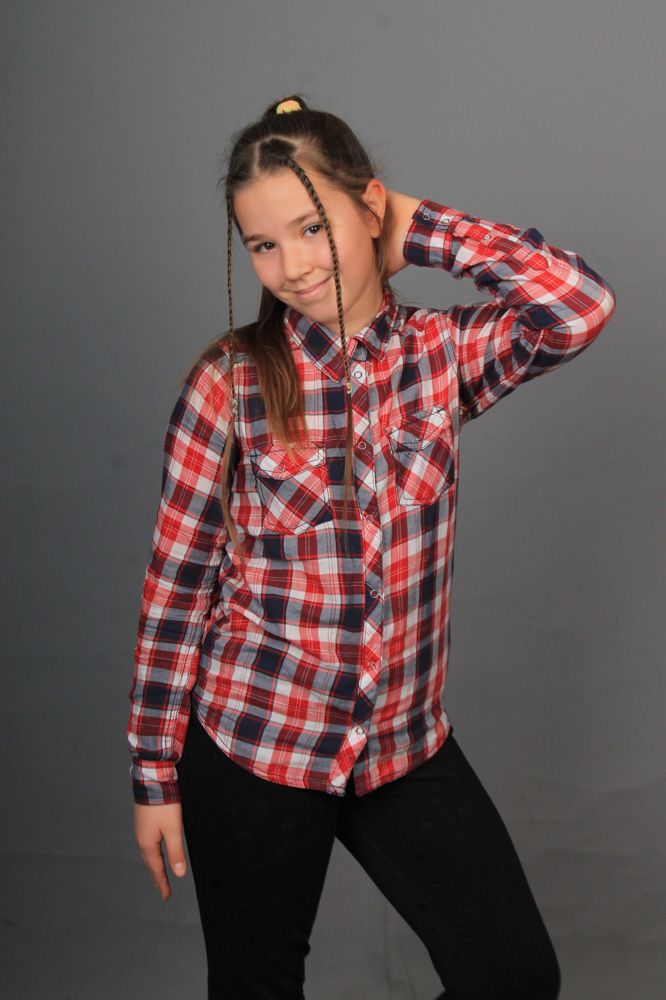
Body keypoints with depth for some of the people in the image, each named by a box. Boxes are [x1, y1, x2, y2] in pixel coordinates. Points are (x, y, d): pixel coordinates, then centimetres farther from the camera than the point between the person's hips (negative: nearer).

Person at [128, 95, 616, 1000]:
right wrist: (156, 774, -3)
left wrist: (419, 230, -11)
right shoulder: (230, 382, -10)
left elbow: (581, 306, -21)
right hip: (252, 746, -2)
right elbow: (176, 584, -6)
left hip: (407, 742, 3)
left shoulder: (441, 353, -3)